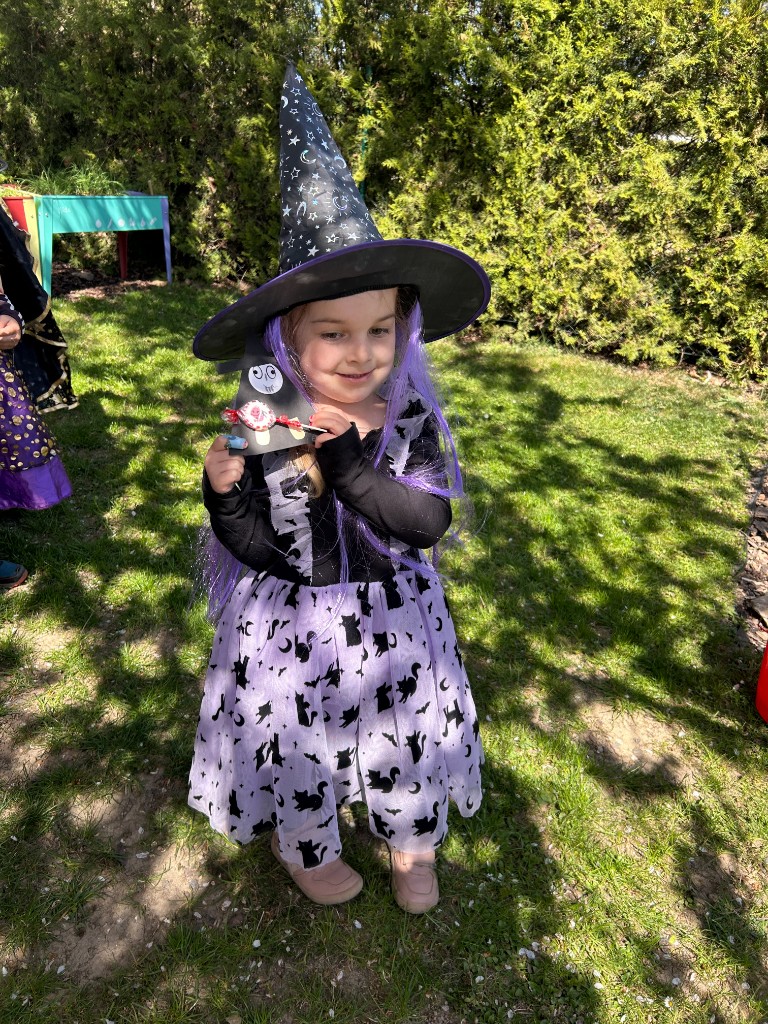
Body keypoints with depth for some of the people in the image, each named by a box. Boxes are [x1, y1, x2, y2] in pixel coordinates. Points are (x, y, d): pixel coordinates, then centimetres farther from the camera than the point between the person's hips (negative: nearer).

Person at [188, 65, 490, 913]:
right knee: (297, 741, 21)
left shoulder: (411, 417, -14)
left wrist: (348, 459, -32)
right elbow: (255, 548, -12)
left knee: (405, 734, 22)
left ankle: (409, 843, 56)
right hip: (289, 622, -1)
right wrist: (224, 489, -31)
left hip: (391, 618, 2)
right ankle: (305, 847, 56)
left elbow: (428, 523, -23)